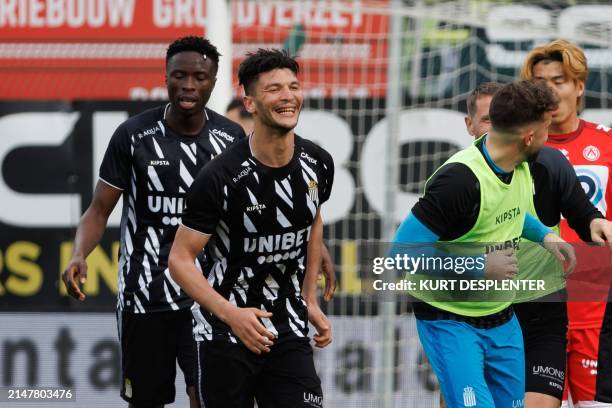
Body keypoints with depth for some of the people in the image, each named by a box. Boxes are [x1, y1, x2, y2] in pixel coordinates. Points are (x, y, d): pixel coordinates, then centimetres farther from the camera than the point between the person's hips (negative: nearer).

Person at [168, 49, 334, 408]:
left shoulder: (318, 165, -2)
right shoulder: (222, 177, -18)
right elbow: (180, 260, -14)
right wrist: (231, 314, -25)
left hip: (289, 331, 4)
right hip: (225, 333, -4)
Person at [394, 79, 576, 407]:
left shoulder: (521, 167, 0)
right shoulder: (459, 180, -27)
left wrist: (545, 236, 5)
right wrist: (478, 268, -26)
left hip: (502, 320, 8)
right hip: (450, 322, -8)